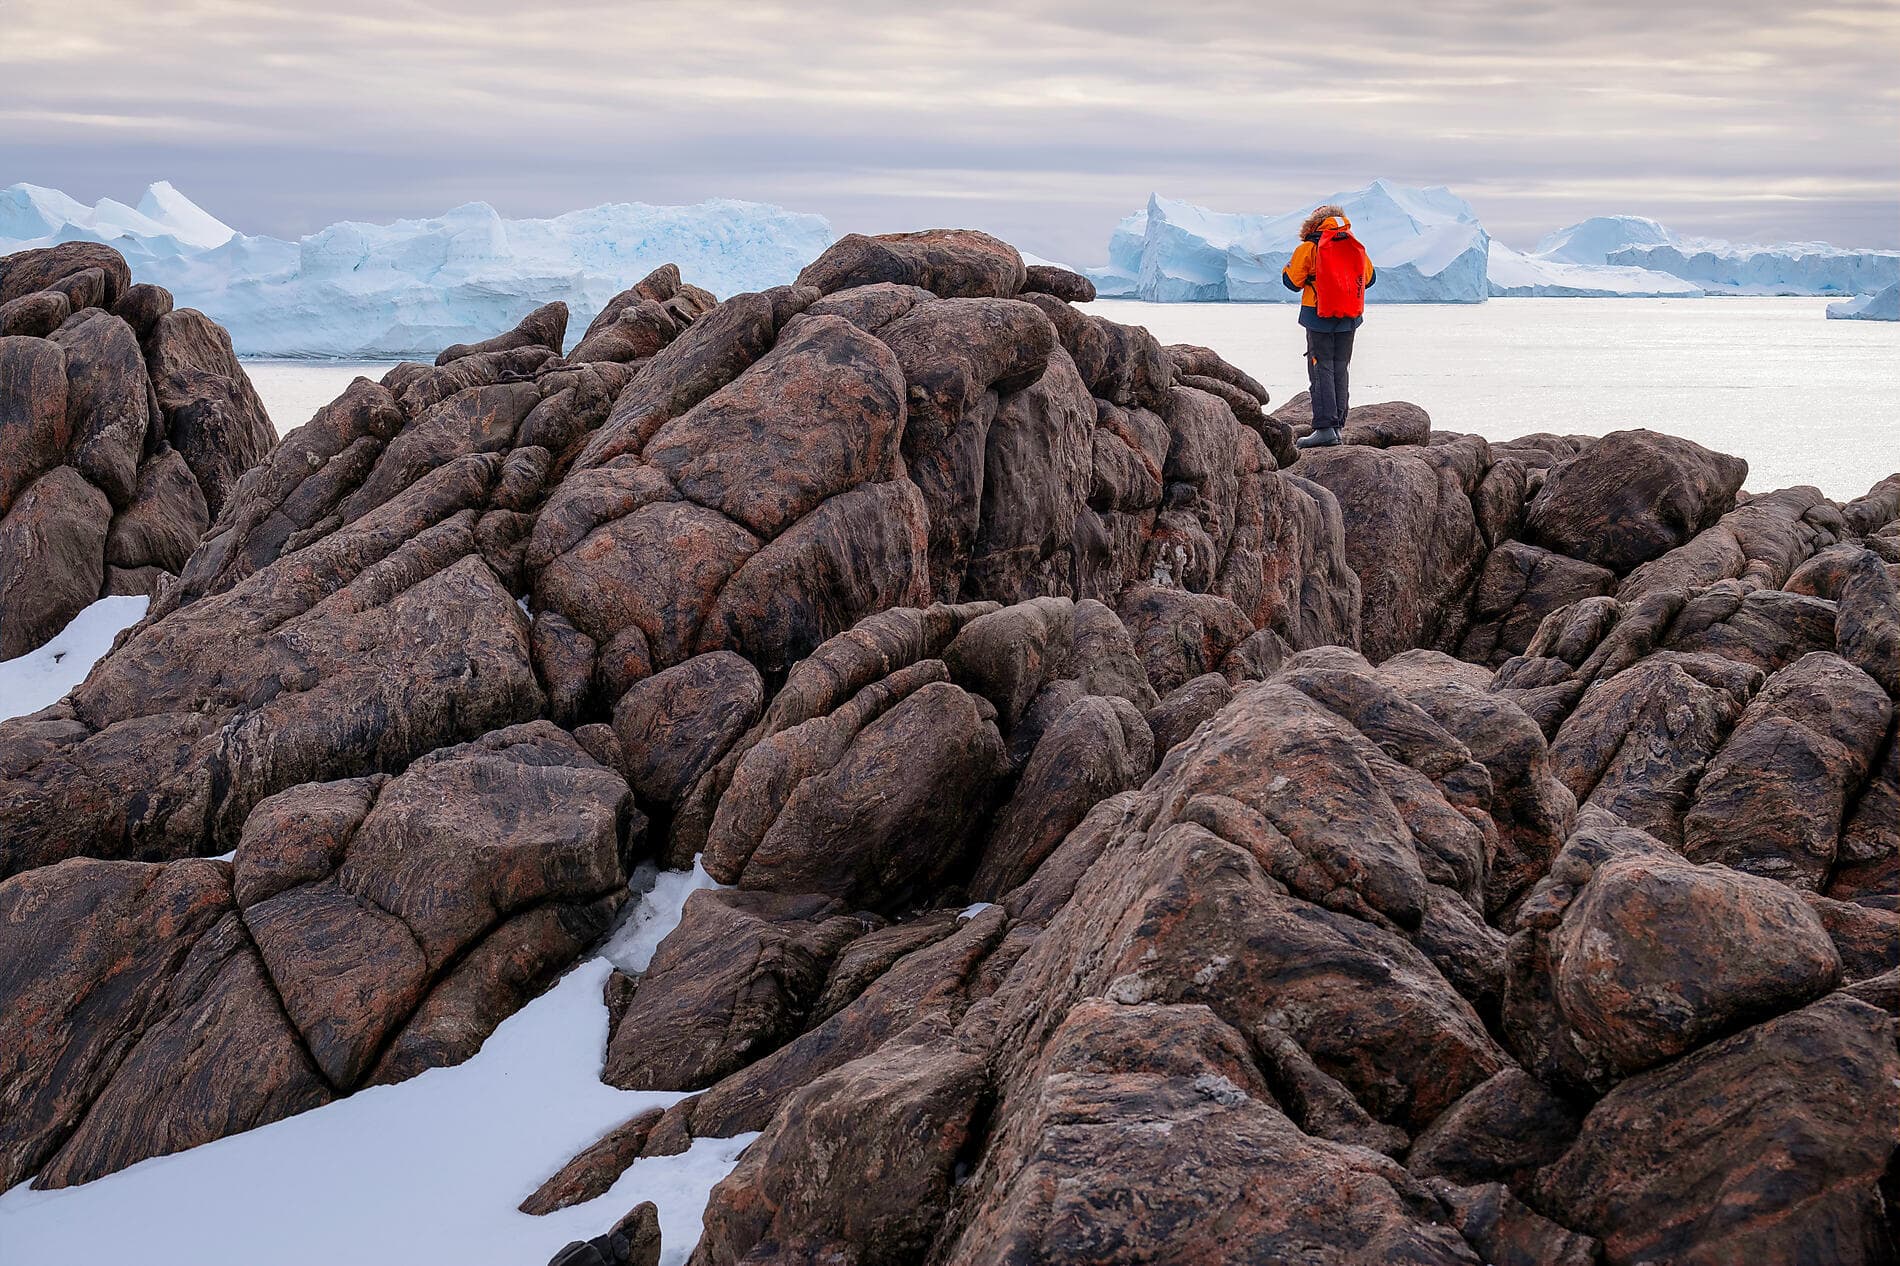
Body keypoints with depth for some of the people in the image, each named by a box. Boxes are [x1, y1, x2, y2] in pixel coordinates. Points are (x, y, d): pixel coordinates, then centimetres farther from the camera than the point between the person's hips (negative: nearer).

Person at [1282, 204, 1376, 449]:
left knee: (1321, 371, -4)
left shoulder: (1308, 248, -8)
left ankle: (1325, 427, -13)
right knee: (1339, 371, 12)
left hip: (1319, 318, -5)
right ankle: (1337, 427, 12)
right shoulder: (1357, 248, 7)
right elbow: (1369, 278, 19)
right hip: (1349, 320, 5)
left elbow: (1291, 281, -3)